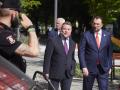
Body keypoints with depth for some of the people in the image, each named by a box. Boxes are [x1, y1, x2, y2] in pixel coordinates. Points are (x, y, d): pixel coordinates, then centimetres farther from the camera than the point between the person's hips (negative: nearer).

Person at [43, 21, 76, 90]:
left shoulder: (72, 43, 9)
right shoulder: (53, 41, -8)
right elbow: (47, 57, -9)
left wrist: (72, 69, 5)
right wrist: (46, 72, -13)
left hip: (68, 74, 5)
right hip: (55, 73, -4)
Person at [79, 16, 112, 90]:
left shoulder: (107, 35, 5)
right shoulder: (86, 35, -3)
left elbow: (109, 51, 10)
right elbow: (81, 52, -6)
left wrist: (109, 66, 7)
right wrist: (83, 67, -13)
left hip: (103, 68, 1)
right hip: (89, 68, -1)